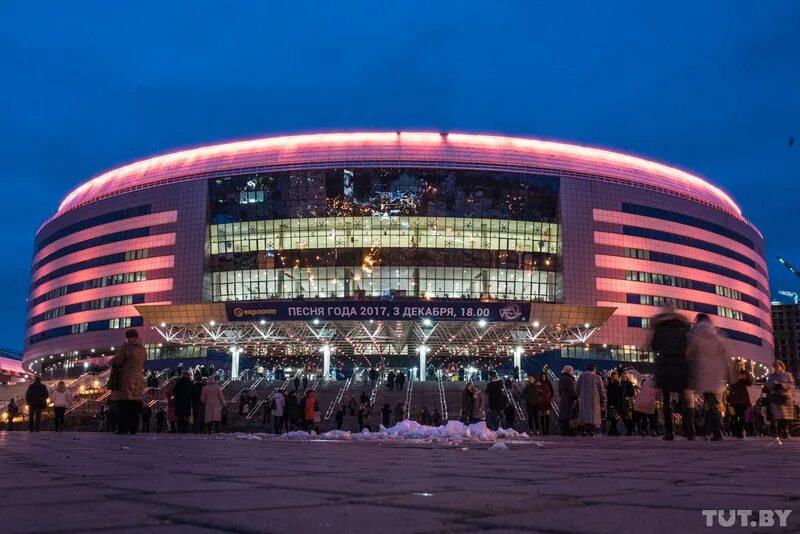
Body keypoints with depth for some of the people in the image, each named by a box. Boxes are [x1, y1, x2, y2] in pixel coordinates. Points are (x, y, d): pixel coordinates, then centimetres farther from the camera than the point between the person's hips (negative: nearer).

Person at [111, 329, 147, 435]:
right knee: (134, 407, 7)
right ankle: (133, 428, 6)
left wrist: (114, 368, 10)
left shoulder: (125, 348, -8)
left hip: (126, 380, -6)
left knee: (122, 406, -4)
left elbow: (116, 362, -9)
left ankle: (123, 428, -8)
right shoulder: (143, 350, 11)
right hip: (138, 381, 6)